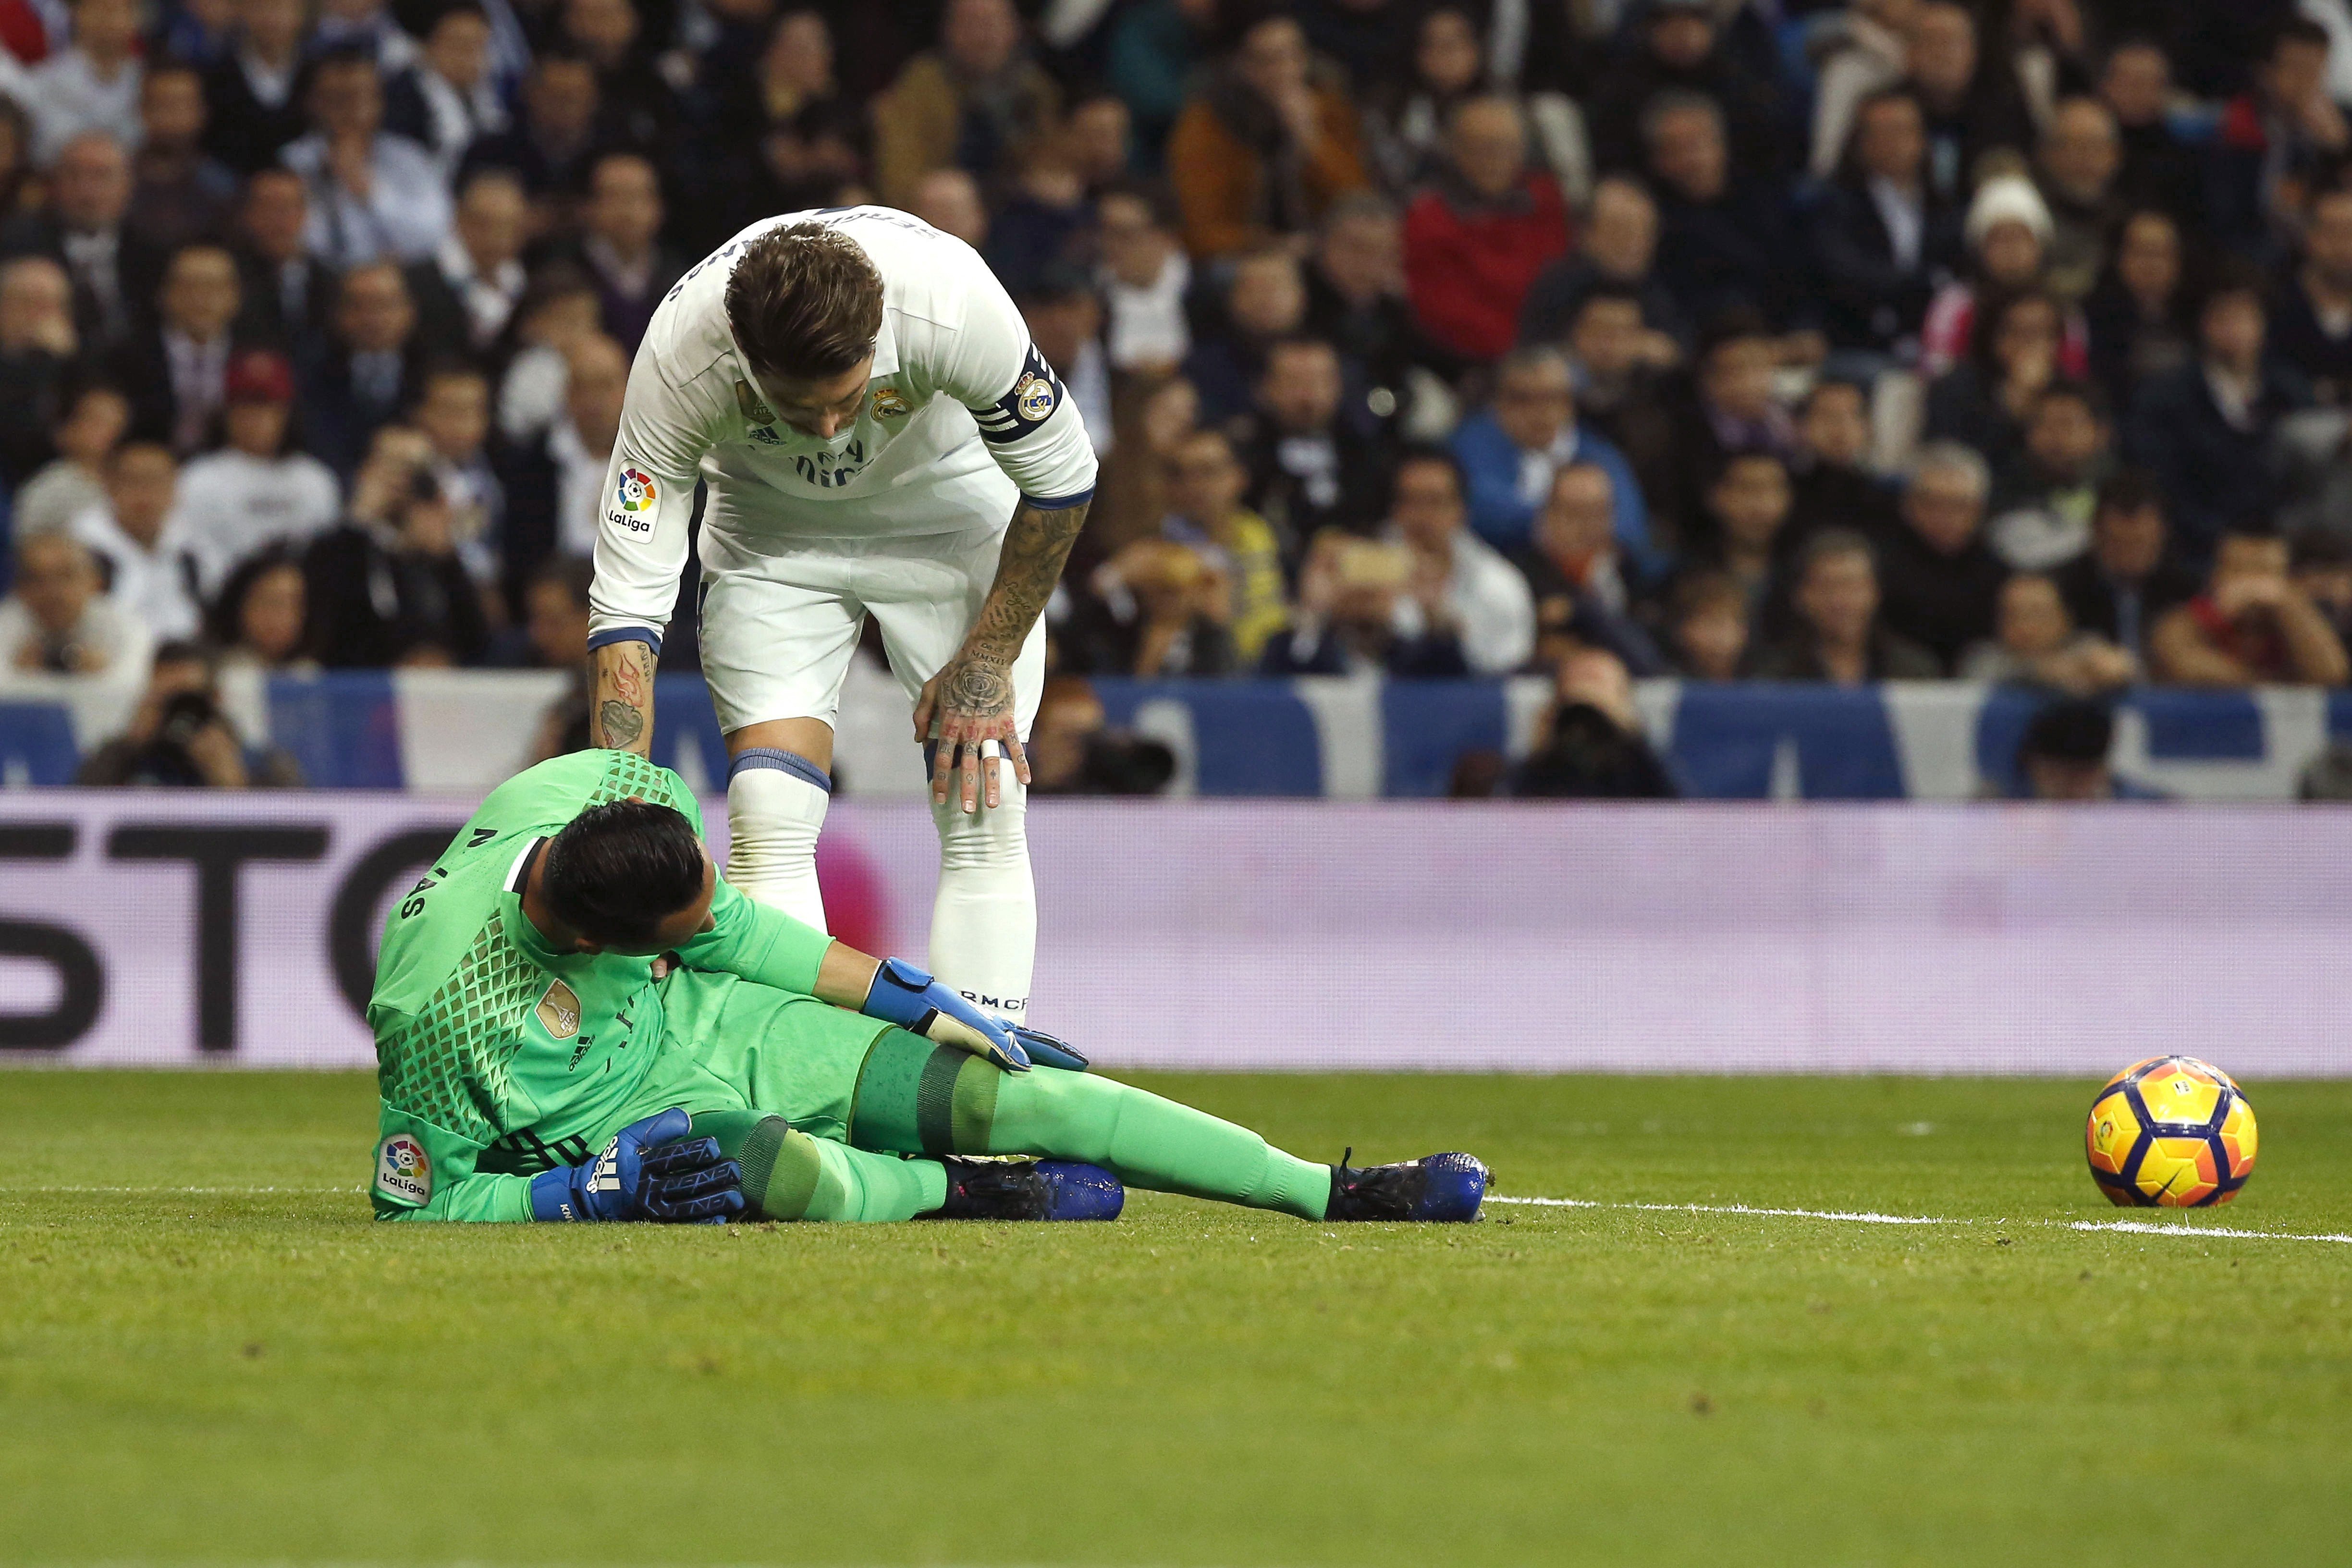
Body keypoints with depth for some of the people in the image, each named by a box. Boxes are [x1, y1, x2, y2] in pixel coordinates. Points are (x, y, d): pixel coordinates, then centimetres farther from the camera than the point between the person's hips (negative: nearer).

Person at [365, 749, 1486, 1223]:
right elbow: (418, 1202, -19)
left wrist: (927, 1009, 4)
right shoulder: (442, 1010, -33)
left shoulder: (623, 790, -17)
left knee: (1021, 1096, -4)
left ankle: (1338, 1195, 4)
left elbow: (730, 929, 3)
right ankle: (945, 1193, -5)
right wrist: (602, 1190, -28)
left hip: (726, 1026, 6)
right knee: (806, 1178, -40)